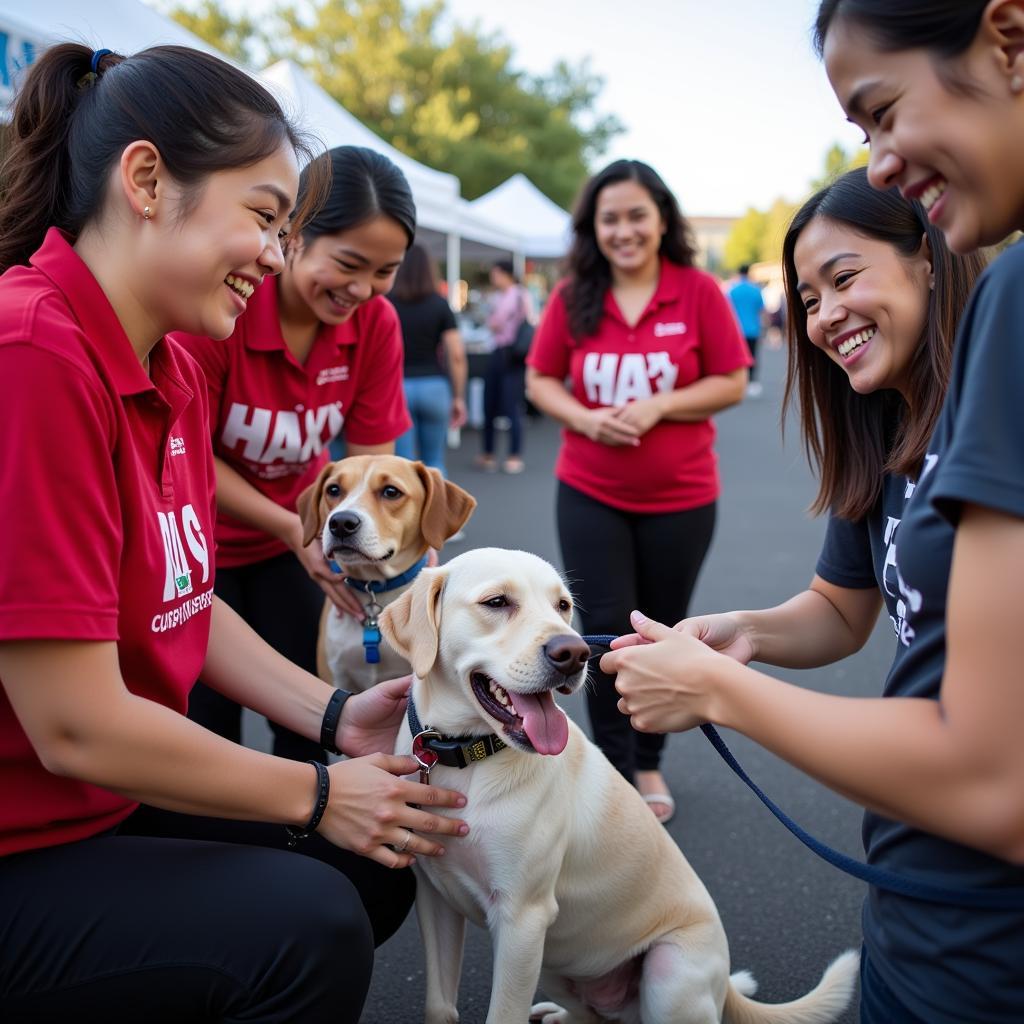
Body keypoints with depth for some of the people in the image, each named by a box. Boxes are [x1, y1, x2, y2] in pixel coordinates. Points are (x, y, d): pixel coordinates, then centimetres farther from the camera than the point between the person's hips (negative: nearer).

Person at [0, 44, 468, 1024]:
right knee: (309, 930, -20)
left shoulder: (171, 370, 2)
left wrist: (337, 715, -1)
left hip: (112, 798, 9)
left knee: (371, 871, 11)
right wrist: (319, 794, -13)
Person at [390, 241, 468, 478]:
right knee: (434, 462, 16)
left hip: (397, 386, -1)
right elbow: (457, 355, -3)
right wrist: (459, 397, 4)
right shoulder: (440, 305, 2)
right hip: (434, 385, 1)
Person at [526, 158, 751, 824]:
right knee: (605, 630, 1)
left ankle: (649, 763, 35)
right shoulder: (572, 298, -4)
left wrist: (659, 406, -20)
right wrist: (585, 418, -15)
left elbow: (732, 383, -6)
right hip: (590, 495, 0)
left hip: (681, 498, 0)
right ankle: (614, 770, 19)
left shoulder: (699, 292, -8)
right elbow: (540, 380, 4)